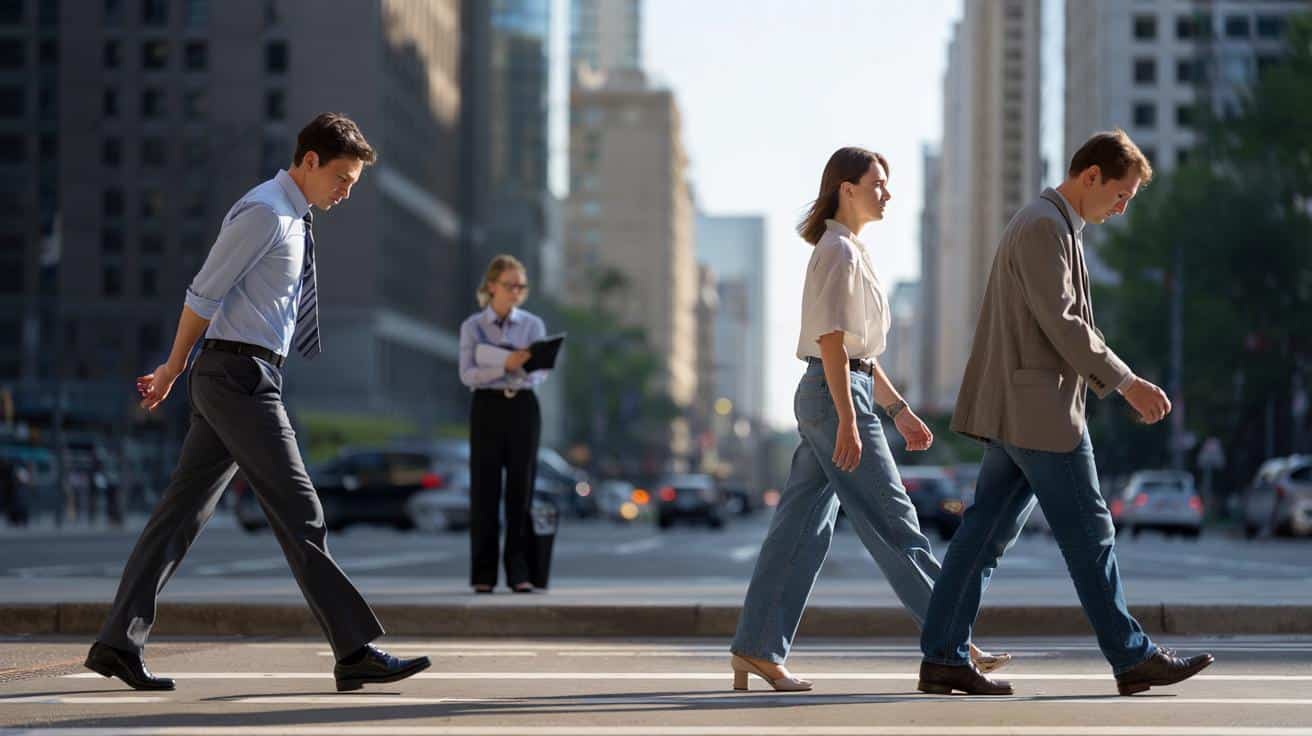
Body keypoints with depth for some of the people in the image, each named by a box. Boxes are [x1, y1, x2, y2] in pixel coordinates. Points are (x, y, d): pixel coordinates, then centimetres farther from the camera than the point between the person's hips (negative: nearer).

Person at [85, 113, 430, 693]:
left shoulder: (293, 219, 17)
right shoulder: (263, 212, -13)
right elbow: (204, 295, -12)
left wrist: (176, 373, 19)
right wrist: (173, 371, -2)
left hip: (232, 382, 10)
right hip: (238, 375, -10)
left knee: (184, 509, 9)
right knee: (298, 512, -9)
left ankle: (118, 643, 11)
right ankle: (354, 653, -9)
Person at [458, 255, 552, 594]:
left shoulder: (533, 325, 7)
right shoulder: (472, 326, 3)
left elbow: (541, 372, 0)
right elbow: (467, 374, -7)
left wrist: (523, 371, -23)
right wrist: (505, 366, -22)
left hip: (523, 408, 1)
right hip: (487, 408, -1)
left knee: (521, 488, 0)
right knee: (484, 489, -2)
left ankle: (520, 572, 4)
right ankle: (483, 574, 3)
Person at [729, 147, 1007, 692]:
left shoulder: (849, 251, 19)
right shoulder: (839, 252, -11)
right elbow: (831, 342, -18)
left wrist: (899, 410, 23)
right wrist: (848, 423, -22)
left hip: (824, 398, 10)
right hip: (837, 395, -10)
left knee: (803, 528, 7)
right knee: (891, 522, -6)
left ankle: (757, 651, 6)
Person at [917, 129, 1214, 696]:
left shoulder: (1048, 224, 19)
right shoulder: (1044, 227, -14)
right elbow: (1062, 324, -19)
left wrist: (1113, 384, 17)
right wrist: (1126, 383, -16)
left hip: (1016, 412, 10)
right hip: (1040, 409, -10)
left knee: (986, 532, 7)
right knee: (1088, 534, -3)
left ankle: (942, 659, 7)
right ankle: (1132, 658, 4)